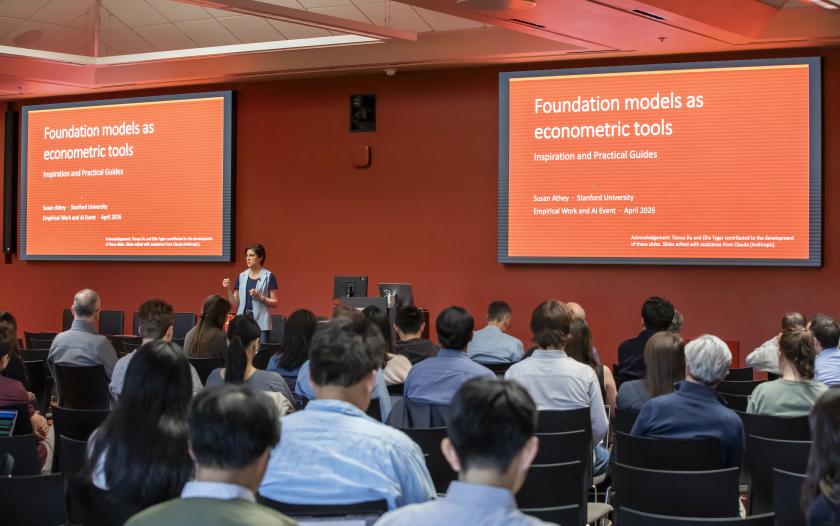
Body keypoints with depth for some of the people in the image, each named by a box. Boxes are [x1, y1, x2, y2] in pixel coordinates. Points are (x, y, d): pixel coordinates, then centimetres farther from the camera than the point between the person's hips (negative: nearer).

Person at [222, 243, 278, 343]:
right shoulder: (242, 276, 11)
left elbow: (275, 303, -1)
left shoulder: (268, 276, 0)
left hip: (261, 324, -4)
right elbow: (235, 304, 11)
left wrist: (260, 297, -15)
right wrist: (229, 289, -2)